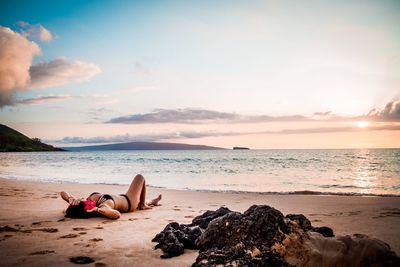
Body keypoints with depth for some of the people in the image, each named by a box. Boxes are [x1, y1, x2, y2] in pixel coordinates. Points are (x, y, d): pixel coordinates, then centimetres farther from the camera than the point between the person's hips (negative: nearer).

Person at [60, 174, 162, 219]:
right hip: (129, 203, -7)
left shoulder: (79, 206, -26)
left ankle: (150, 202, 67)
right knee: (140, 177, 13)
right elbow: (117, 214, -65)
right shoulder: (103, 207, -45)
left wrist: (71, 199, -43)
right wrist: (97, 209, -65)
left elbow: (63, 193, -23)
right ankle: (143, 205, 27)